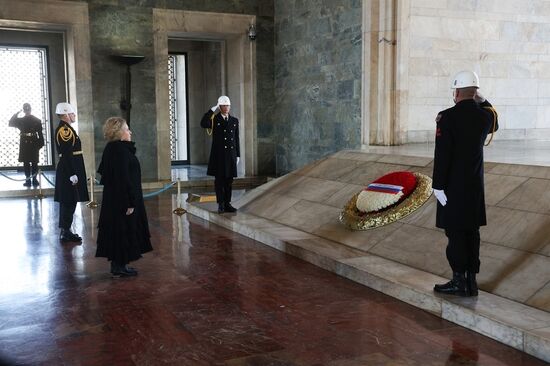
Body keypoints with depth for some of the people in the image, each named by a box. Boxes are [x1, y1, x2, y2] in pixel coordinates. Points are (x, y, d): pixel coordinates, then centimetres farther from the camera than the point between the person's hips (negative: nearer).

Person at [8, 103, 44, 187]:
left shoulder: (20, 120, -6)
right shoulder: (37, 120, -2)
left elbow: (10, 123, 10)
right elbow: (40, 134, -4)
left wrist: (17, 113, 7)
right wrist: (40, 144, 1)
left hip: (24, 144, -1)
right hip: (34, 144, 1)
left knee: (26, 163, 3)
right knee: (34, 162, 6)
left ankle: (28, 180, 3)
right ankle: (34, 180, 7)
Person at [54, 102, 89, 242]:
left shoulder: (64, 128, 16)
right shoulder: (65, 130, -16)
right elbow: (67, 154, -21)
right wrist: (73, 175, -21)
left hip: (67, 171, 10)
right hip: (69, 172, -10)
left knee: (68, 202, 13)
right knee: (69, 202, -5)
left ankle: (65, 230, 20)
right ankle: (65, 232, 1)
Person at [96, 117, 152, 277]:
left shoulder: (112, 149, 9)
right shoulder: (120, 151, -20)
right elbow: (124, 179, -24)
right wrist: (130, 203, -21)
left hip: (114, 199, 10)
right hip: (123, 200, -10)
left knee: (118, 232, 15)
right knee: (123, 231, 0)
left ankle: (118, 264, 24)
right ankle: (119, 267, 9)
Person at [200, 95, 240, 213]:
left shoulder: (234, 121, 11)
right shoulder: (214, 119, 0)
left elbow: (236, 139, 12)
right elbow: (203, 124, -22)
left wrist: (238, 155, 8)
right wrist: (212, 110, -18)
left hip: (231, 155, 4)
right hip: (218, 154, -3)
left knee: (229, 180, 6)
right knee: (219, 180, -1)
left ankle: (227, 204, 12)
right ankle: (220, 205, 5)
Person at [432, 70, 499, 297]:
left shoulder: (447, 117, -15)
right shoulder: (485, 115, 1)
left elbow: (442, 155, -18)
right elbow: (495, 125, 28)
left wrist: (438, 186, -12)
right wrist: (482, 100, 16)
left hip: (453, 186, -6)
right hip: (476, 186, 6)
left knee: (455, 233, 1)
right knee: (471, 232, 12)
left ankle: (460, 282, 7)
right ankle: (471, 280, 19)